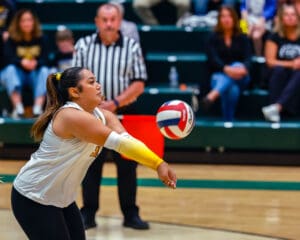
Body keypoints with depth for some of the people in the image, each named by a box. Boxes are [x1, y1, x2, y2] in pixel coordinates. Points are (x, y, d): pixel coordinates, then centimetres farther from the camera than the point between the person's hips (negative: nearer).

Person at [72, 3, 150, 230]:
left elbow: (139, 84, -3)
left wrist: (115, 103, -15)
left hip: (124, 114, 0)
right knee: (90, 164, 4)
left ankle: (131, 214, 13)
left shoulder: (132, 47, 1)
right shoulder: (83, 45, 3)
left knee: (127, 166, 4)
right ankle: (88, 213, 12)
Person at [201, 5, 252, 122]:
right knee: (232, 89, -37)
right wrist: (226, 69, -34)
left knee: (237, 65, -37)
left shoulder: (242, 38, 10)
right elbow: (213, 59, -11)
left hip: (240, 77, 1)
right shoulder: (214, 38, 6)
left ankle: (211, 96, -58)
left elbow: (247, 58, -6)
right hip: (219, 75, -1)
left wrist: (243, 68, -33)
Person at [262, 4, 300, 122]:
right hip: (278, 77, 0)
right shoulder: (275, 37, 3)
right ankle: (275, 112, -43)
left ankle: (277, 107, -52)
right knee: (279, 69, -33)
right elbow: (270, 61, -4)